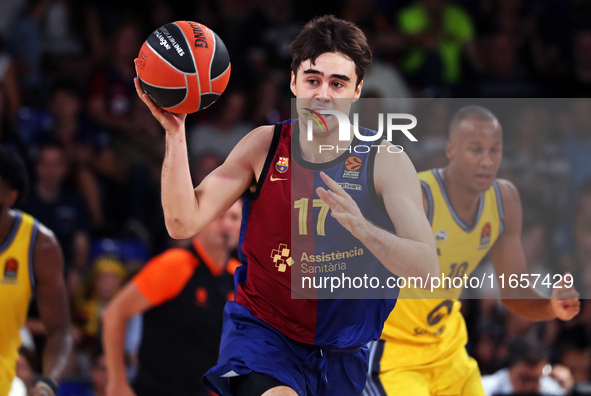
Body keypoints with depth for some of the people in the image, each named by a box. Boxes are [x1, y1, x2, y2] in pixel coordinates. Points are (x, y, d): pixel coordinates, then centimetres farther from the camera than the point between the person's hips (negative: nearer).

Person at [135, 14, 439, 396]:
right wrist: (175, 132, -19)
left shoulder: (385, 161, -7)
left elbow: (425, 267, -17)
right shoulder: (263, 146, -3)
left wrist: (360, 227, -34)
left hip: (343, 348, 2)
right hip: (262, 328, -2)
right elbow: (183, 223, -9)